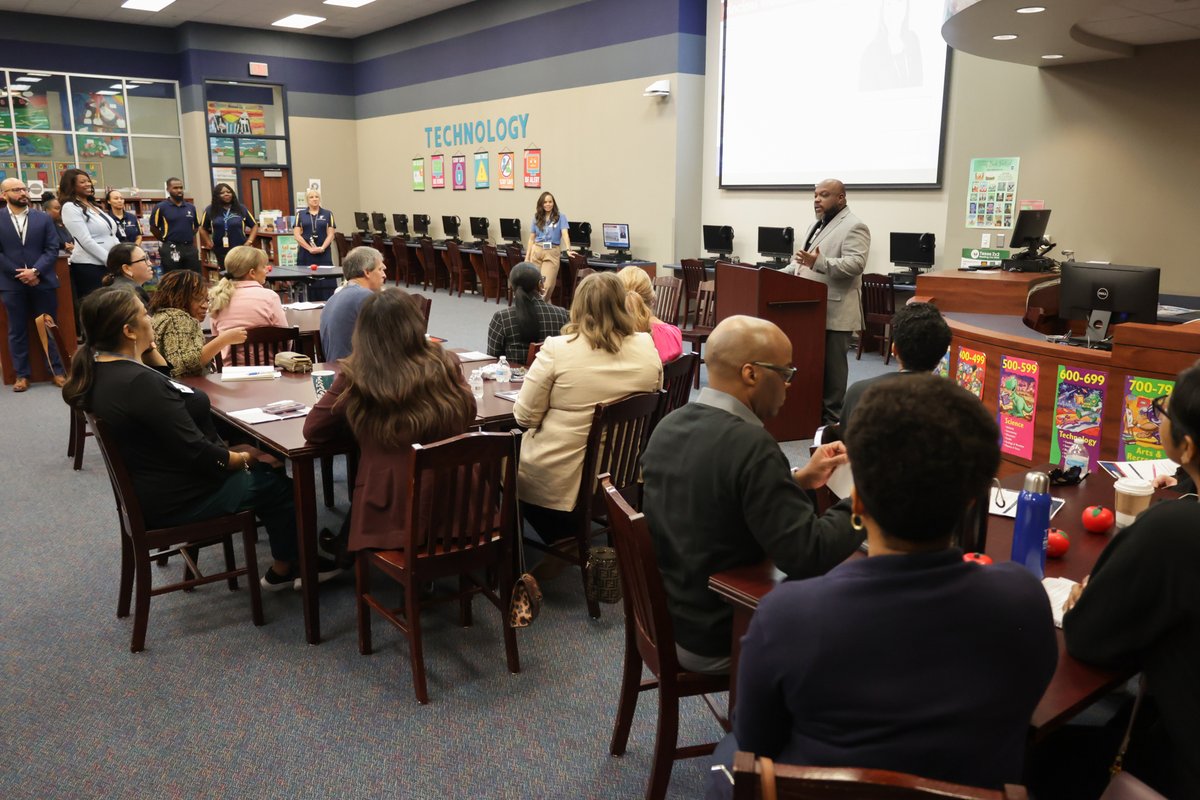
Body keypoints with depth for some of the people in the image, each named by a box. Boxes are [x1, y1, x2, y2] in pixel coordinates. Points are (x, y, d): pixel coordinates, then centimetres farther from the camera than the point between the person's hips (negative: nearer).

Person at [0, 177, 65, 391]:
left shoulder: (44, 218, 6)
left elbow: (52, 249, 0)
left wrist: (35, 271, -13)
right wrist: (19, 274, -11)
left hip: (42, 281, 1)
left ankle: (57, 371, 13)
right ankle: (21, 374, 13)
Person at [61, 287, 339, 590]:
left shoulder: (99, 369, 0)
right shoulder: (139, 382, -31)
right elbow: (195, 452, -28)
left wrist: (150, 349, 2)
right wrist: (245, 458, -12)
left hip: (148, 485, 10)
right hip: (177, 498, -10)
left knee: (263, 465, 20)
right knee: (278, 482, 7)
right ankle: (284, 569, 26)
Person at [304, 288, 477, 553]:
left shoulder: (355, 376, -14)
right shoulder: (444, 365, -8)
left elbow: (312, 430, -1)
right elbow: (467, 415, 9)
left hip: (391, 516, -3)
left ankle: (344, 546, 54)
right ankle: (344, 543, 53)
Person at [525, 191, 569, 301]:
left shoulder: (560, 217, 2)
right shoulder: (537, 218, 12)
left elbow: (564, 233, -10)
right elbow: (531, 239, 14)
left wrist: (568, 250, -27)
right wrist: (527, 257, 8)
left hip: (552, 252, -3)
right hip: (536, 251, 3)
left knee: (547, 285, -10)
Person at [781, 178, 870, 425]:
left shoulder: (854, 227, -10)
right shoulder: (818, 225, 19)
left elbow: (855, 264, -22)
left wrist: (819, 263, -33)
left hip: (835, 312, -9)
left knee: (832, 366, -2)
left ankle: (832, 419, 6)